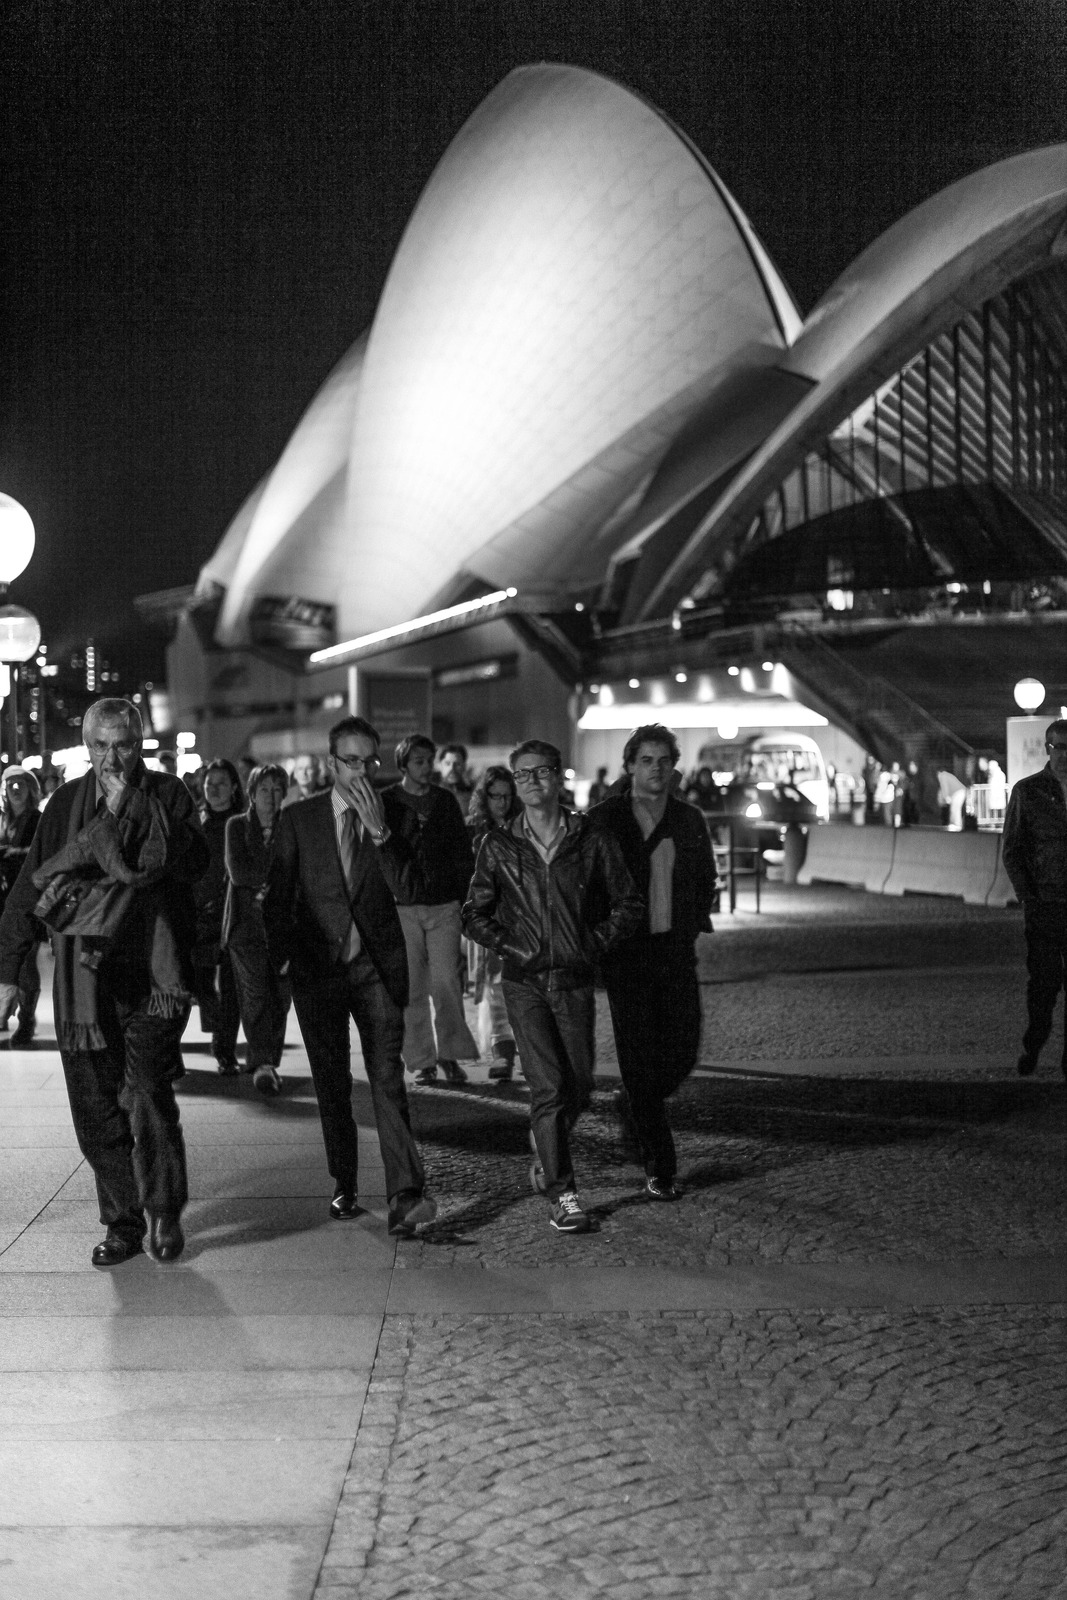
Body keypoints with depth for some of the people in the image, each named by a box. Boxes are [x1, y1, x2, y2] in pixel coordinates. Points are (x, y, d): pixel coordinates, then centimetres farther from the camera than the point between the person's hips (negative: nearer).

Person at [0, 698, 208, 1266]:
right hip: (84, 976, 3)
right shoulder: (67, 802, 10)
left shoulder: (167, 794, 4)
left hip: (151, 972, -3)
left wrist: (129, 811, -14)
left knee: (148, 1095, -15)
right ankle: (122, 1223, 18)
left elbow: (192, 864, -11)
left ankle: (164, 1212, 4)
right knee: (95, 1109, 4)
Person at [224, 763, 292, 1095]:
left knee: (280, 996, -1)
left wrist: (268, 887, -9)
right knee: (255, 993, -14)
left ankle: (268, 1063, 10)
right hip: (247, 922, -2)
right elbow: (237, 871, -5)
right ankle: (262, 1064, -22)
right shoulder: (237, 826, 8)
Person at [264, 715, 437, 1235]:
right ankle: (344, 1186, 24)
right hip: (317, 968, 1)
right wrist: (280, 958, -1)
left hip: (376, 967, -1)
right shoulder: (298, 819, 2)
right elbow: (276, 896, 6)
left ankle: (404, 1196, -18)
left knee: (387, 1078, -12)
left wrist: (379, 830, -18)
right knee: (331, 1084, 9)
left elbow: (408, 891, -10)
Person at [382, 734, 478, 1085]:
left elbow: (463, 854, 12)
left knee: (447, 982, -8)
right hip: (402, 908, -1)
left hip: (444, 905, 1)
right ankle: (421, 1060, 9)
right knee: (411, 988, 1)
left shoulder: (445, 801, 10)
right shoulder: (385, 803, 2)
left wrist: (467, 902, 6)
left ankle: (451, 1054, 2)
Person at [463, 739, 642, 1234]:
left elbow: (627, 905, 8)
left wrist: (593, 945, -1)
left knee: (579, 1087, 7)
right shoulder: (499, 846, 2)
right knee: (549, 1086, -10)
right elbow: (475, 914, 9)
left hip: (575, 979, 2)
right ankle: (562, 1193, -3)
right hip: (525, 981, -1)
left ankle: (545, 1153, 36)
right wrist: (509, 947, -2)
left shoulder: (591, 841, 1)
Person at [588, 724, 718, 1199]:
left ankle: (633, 1104, 34)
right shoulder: (603, 820, -2)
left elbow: (705, 880, 21)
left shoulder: (689, 821, 8)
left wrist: (693, 926, 11)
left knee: (682, 1053, 1)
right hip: (625, 954, -3)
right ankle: (659, 1169, 4)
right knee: (640, 1056, -4)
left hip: (676, 951, 4)